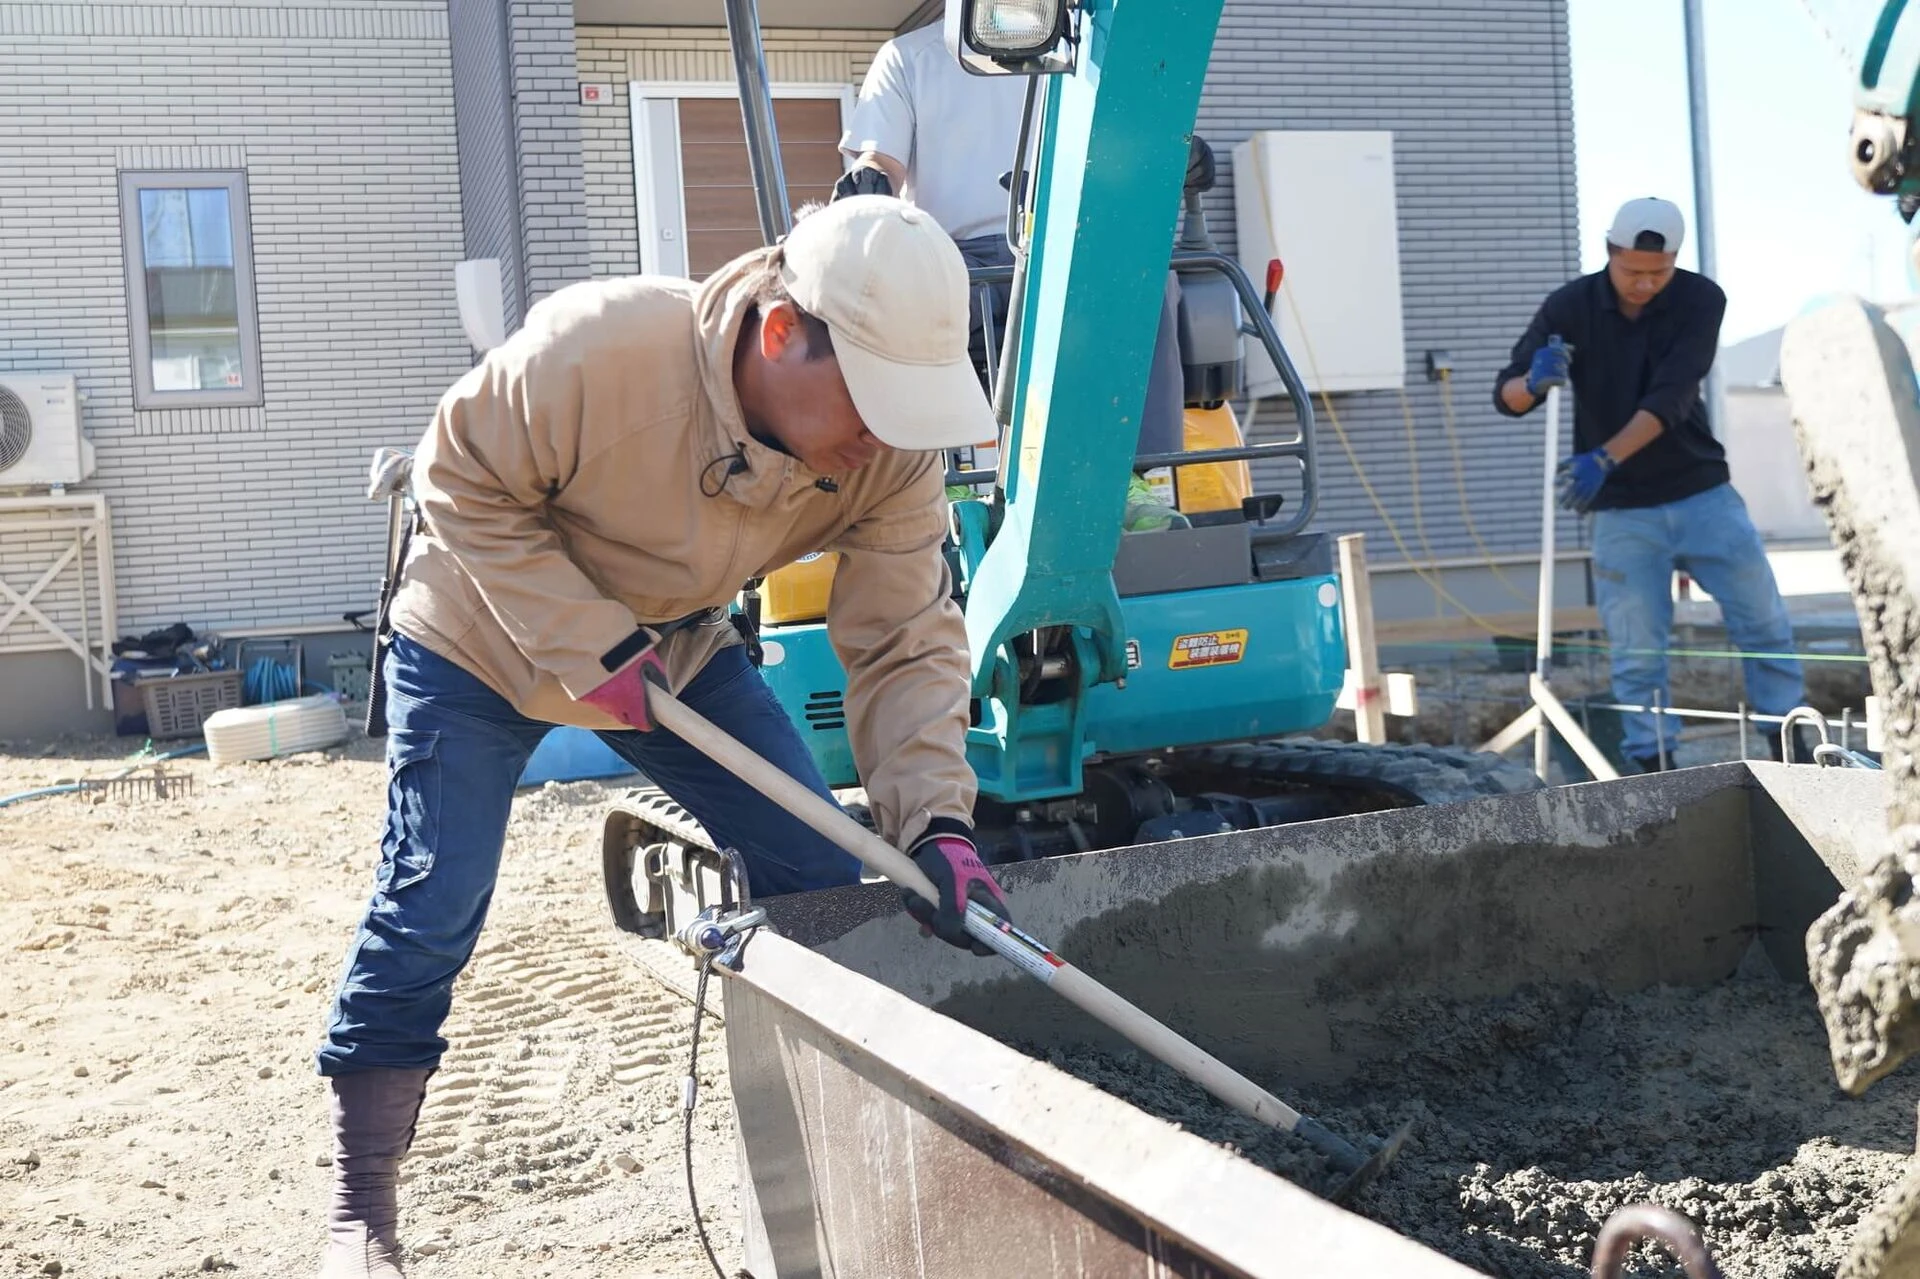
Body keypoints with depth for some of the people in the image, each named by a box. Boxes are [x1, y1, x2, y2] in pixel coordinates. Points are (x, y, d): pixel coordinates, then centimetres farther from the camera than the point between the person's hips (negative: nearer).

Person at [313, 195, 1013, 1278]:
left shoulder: (896, 448, -24)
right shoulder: (597, 349, -37)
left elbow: (907, 645, -20)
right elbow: (463, 481, -22)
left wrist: (937, 822, -33)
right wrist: (587, 644, -29)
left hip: (678, 650, 4)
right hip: (482, 638, -4)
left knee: (827, 880, -3)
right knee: (429, 914, -10)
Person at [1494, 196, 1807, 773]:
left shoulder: (1700, 301, -9)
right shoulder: (1570, 307, -8)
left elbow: (1670, 399, -22)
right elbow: (1506, 395, -7)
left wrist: (1604, 458, -35)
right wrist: (1535, 382, -32)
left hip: (1702, 493, 1)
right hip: (1622, 510, -1)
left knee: (1764, 623, 4)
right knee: (1637, 651, -2)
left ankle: (1790, 745, 18)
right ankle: (1651, 766, 6)